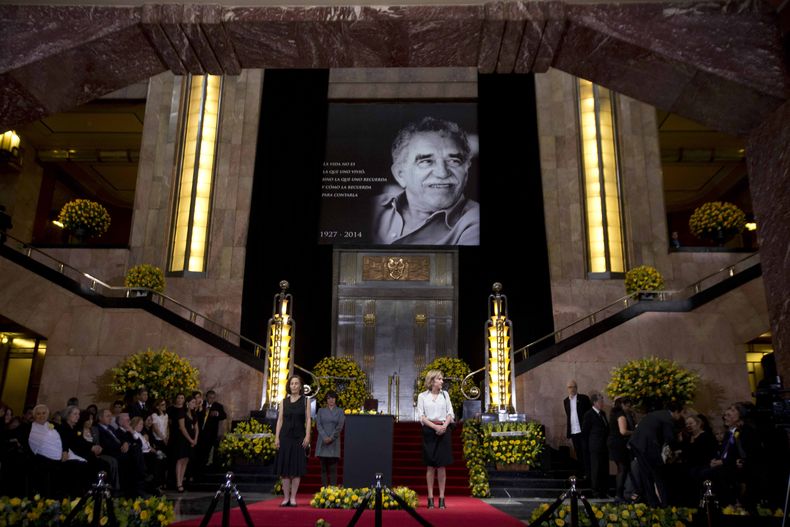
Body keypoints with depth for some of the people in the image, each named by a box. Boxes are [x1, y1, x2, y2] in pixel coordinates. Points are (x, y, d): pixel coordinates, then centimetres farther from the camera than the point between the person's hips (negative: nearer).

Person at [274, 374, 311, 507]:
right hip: (285, 437, 1)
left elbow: (308, 419, 1)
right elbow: (280, 419, 7)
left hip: (299, 437, -1)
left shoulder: (305, 400, 5)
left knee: (297, 468, 0)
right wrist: (276, 437, -1)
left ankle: (293, 497, 7)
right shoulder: (284, 401, 9)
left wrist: (307, 436, -9)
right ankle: (286, 497, 10)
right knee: (284, 468, 2)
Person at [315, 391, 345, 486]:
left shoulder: (340, 411, 10)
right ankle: (324, 488, 3)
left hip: (334, 442, -1)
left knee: (333, 467, -4)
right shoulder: (321, 411, 13)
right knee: (323, 467, 1)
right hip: (323, 442, 1)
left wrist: (331, 437, -11)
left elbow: (340, 426, 0)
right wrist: (325, 437, -13)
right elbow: (318, 425, 2)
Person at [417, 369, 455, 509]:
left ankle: (441, 498, 6)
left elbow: (450, 413, 7)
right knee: (430, 465, 0)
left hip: (444, 430, 2)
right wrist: (435, 426, -14)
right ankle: (430, 498, 6)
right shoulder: (422, 396, 4)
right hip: (429, 431, -2)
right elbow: (421, 416, -2)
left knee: (442, 465, 1)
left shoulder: (445, 394, 12)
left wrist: (444, 425, -11)